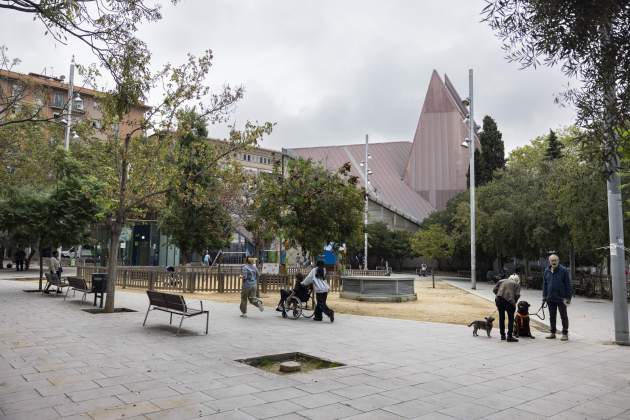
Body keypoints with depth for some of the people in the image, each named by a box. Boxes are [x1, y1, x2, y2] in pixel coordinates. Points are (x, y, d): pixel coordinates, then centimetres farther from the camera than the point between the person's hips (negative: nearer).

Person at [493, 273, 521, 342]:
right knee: (511, 318, 8)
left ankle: (502, 335, 24)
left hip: (499, 300, 4)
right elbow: (517, 295, 0)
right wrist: (514, 302, 13)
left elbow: (494, 289, 13)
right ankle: (509, 336, 6)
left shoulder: (502, 281, 23)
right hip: (509, 301, -4)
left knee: (501, 318, 17)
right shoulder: (517, 284, 13)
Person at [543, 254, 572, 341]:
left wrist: (568, 297, -11)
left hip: (561, 298, -5)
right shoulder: (547, 271, 7)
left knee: (563, 316, 4)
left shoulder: (563, 270, -7)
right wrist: (544, 296, 9)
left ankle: (565, 334, 12)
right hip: (550, 298, 5)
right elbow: (544, 284, 13)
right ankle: (552, 333, 22)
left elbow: (568, 285, -7)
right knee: (552, 316, 12)